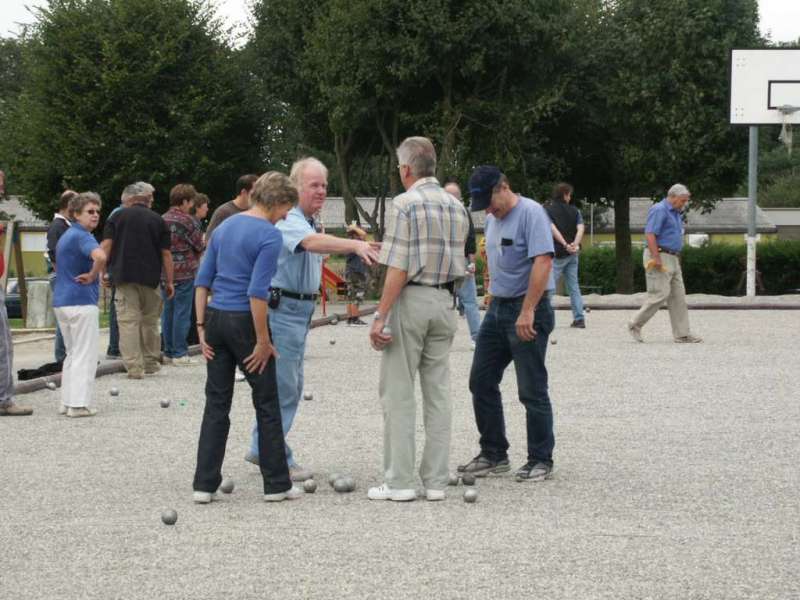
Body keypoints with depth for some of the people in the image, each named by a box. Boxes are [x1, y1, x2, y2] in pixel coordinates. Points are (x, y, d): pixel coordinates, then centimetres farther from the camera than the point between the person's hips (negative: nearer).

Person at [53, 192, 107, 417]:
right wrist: (92, 276, -17)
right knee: (85, 355, -4)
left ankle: (66, 402, 17)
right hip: (81, 302, -9)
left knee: (72, 354, 16)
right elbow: (100, 257, -35)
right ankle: (79, 404, -6)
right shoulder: (82, 237, -14)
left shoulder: (65, 236, 17)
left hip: (61, 301, 9)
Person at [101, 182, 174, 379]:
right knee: (150, 321, 15)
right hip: (150, 279, 1)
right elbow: (166, 254, 4)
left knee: (128, 322, -3)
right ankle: (151, 363, 23)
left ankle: (134, 367, -9)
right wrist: (169, 281, 8)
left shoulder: (117, 217, 6)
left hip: (124, 276, -1)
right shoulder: (158, 220, 6)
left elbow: (106, 246, -2)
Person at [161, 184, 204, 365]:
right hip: (185, 272, -6)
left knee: (167, 311, 10)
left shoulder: (163, 220, 8)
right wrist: (204, 242, 14)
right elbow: (199, 246, -7)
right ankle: (180, 353, -2)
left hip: (165, 271, 6)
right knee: (182, 313, -3)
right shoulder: (187, 220, -11)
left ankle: (168, 352, 13)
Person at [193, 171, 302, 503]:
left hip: (215, 318, 7)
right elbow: (257, 291, -20)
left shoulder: (224, 227, 10)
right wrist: (263, 341, -15)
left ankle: (205, 484, 4)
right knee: (267, 403, 5)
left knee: (216, 403, 8)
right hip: (245, 321, -6)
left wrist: (202, 326, 11)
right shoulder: (270, 235, -13)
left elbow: (203, 279, 9)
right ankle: (276, 484, 9)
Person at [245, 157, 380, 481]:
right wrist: (355, 245, -52)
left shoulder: (309, 221, 16)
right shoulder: (289, 219, -18)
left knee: (290, 386, 16)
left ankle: (261, 448, 26)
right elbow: (312, 242, -38)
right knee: (284, 387, -7)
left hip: (299, 310, 10)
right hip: (282, 308, -10)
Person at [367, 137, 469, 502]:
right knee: (438, 391, 8)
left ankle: (399, 482, -1)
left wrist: (380, 317, -15)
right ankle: (436, 481, 8)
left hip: (410, 299, -6)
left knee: (398, 392, -1)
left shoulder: (405, 205, -11)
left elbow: (398, 269, -16)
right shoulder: (456, 207, 10)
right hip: (445, 301, 6)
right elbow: (459, 264, 12)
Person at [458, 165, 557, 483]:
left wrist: (527, 312, -26)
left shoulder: (530, 213, -15)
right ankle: (493, 454, 19)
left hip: (527, 311, -9)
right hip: (497, 308, 9)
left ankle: (541, 460, 7)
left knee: (532, 390, -3)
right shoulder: (492, 218, 13)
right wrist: (494, 301, 17)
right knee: (481, 382, 10)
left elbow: (543, 261, -23)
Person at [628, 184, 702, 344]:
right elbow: (650, 235, -20)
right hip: (660, 257, -10)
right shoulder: (659, 210, -12)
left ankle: (682, 334, 5)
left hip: (673, 259, 10)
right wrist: (657, 259, -25)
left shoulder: (675, 213, 19)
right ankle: (635, 325, -1)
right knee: (660, 294, -12)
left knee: (678, 296, 5)